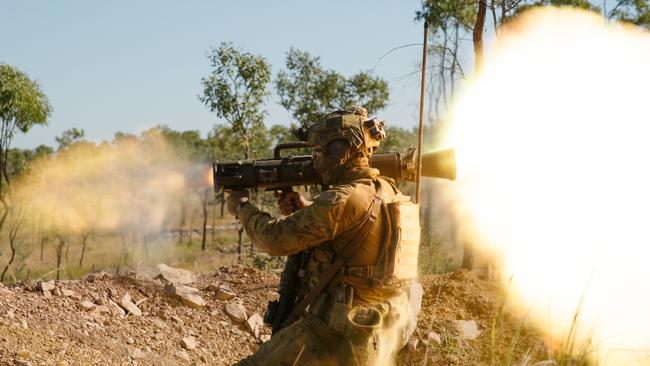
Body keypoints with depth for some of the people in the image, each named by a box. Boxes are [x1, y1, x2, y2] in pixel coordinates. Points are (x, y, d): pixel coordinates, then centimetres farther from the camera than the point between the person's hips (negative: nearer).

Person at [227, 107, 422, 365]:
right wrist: (306, 210, 12)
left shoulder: (346, 199, -18)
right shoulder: (389, 193, 8)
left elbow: (275, 238, -13)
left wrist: (241, 208, 6)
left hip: (340, 337, -9)